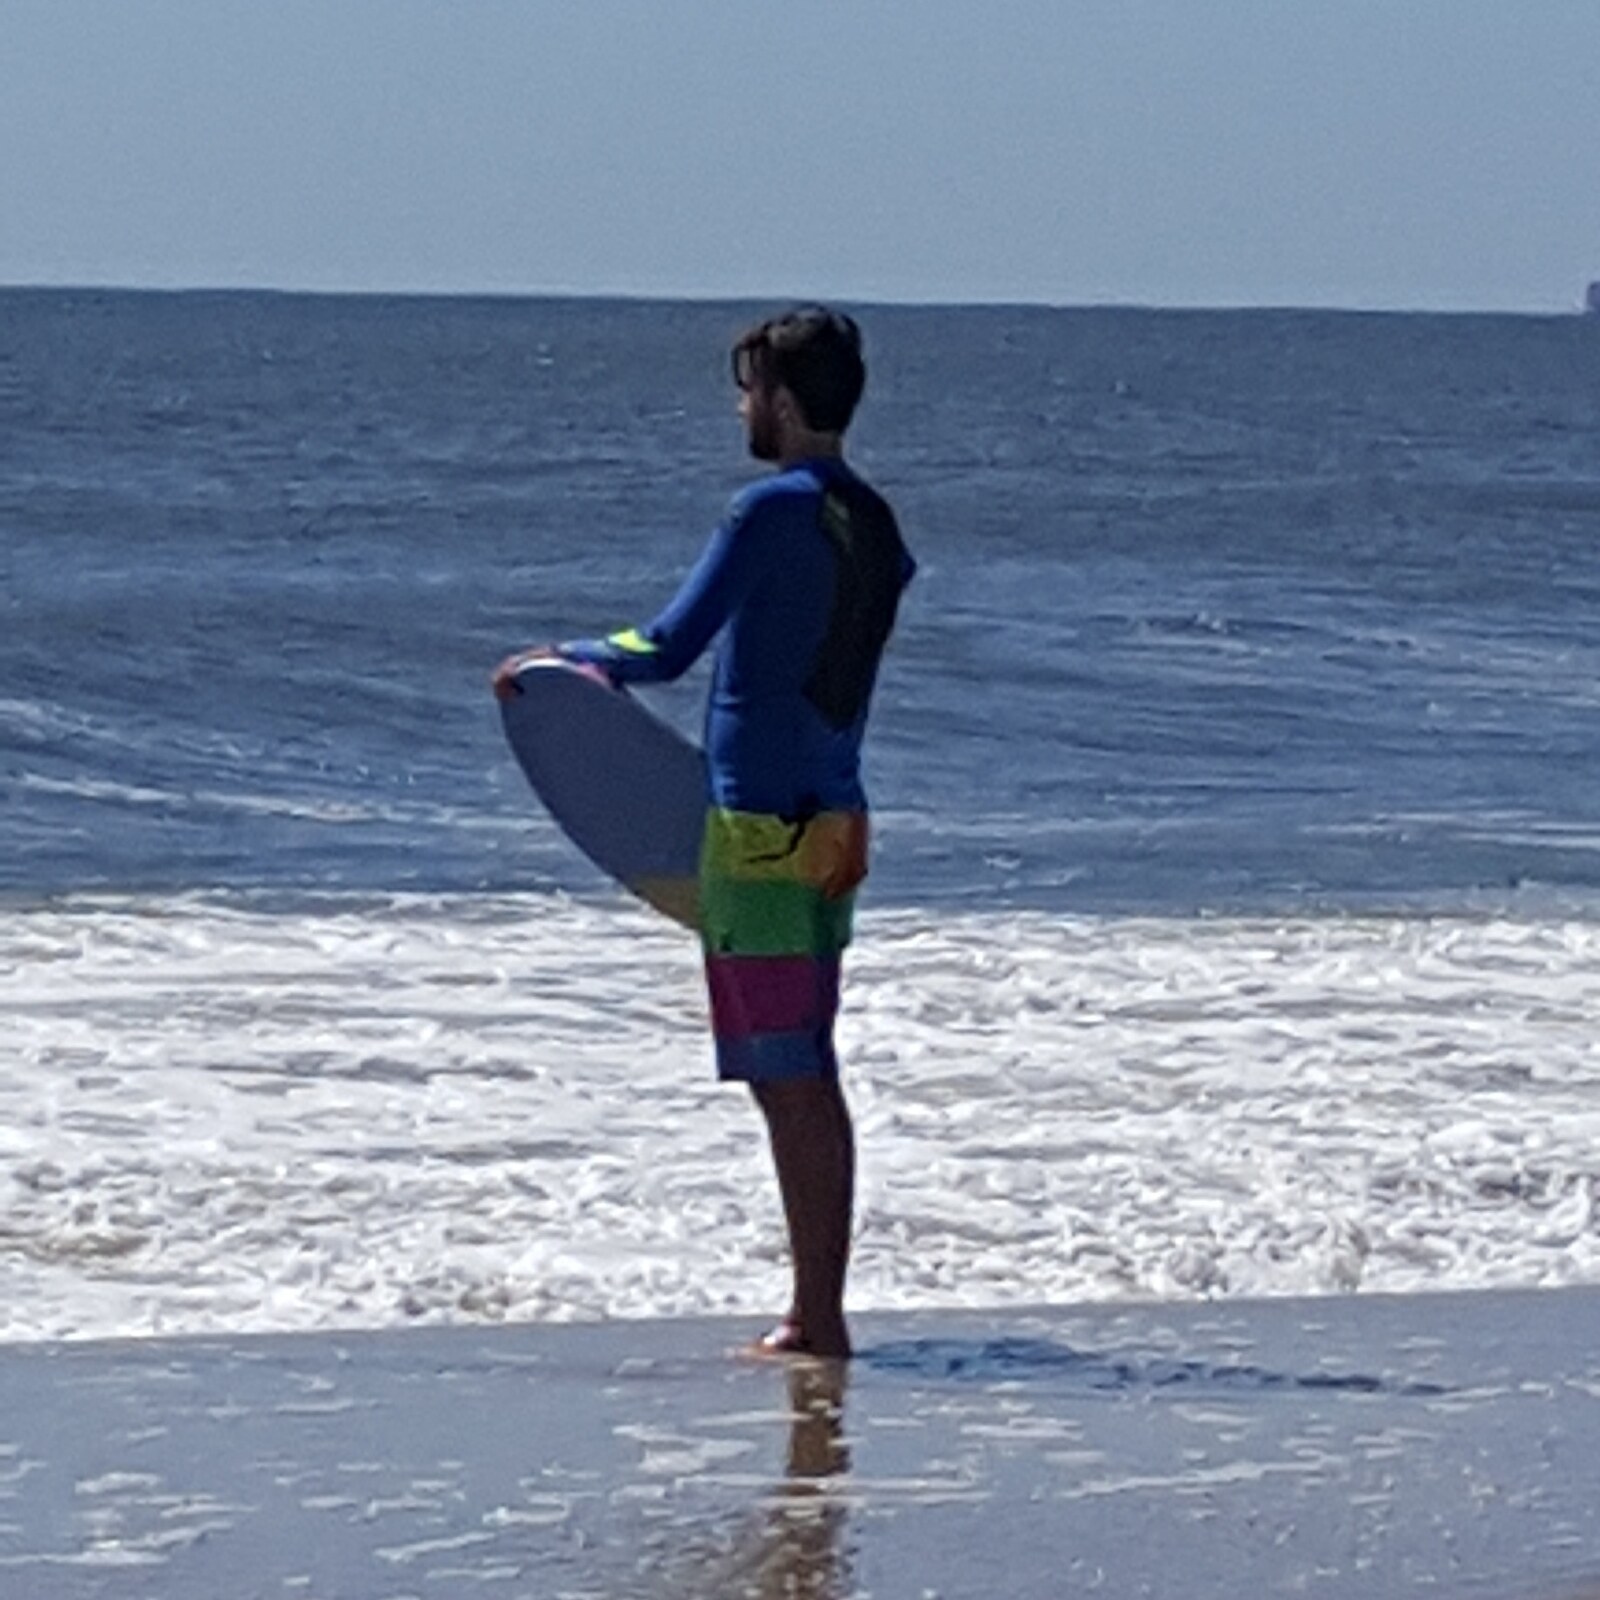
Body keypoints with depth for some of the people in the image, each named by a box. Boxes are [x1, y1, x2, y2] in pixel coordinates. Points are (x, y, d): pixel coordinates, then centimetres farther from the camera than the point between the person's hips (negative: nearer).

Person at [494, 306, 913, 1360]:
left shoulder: (775, 510, -13)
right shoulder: (873, 525, 12)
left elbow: (670, 650, -14)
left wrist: (556, 660, 2)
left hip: (762, 828, -8)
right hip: (832, 824, 8)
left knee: (790, 1081, -6)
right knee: (808, 1082, 13)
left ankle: (819, 1320, -5)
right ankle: (820, 1311, 15)